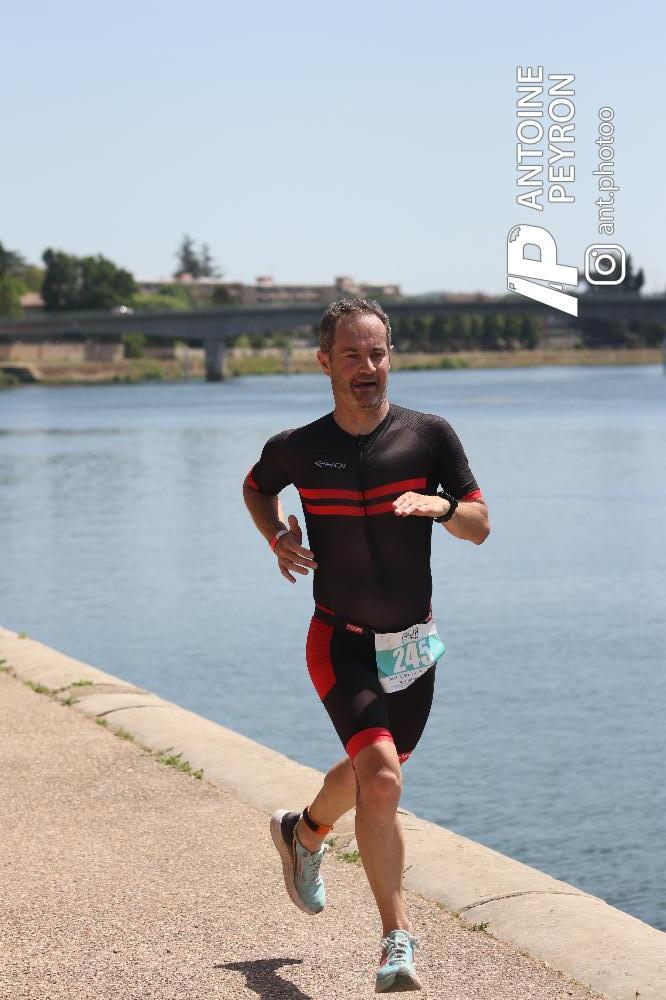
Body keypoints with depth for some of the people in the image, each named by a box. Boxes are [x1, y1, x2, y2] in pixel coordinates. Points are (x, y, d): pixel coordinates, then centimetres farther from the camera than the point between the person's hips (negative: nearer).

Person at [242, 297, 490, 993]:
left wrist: (440, 505, -26)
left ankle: (305, 832, 55)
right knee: (381, 777, -22)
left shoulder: (429, 435, -6)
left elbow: (480, 527, -4)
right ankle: (397, 935, -13)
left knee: (371, 773, 22)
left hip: (413, 644, 3)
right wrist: (279, 537, -5)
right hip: (341, 641, -3)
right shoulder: (297, 448, -7)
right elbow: (255, 487, 15)